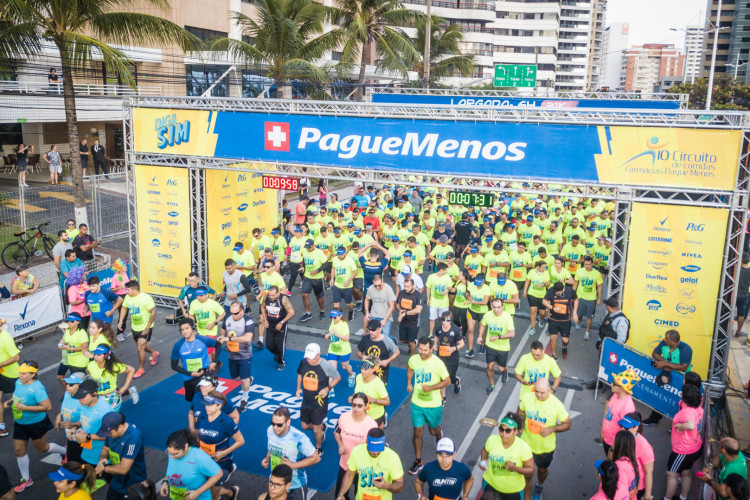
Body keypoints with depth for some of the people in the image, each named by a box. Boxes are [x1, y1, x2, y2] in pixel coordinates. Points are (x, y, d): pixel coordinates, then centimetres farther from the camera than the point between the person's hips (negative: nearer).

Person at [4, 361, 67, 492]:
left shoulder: (37, 388, -30)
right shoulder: (18, 382, -6)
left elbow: (48, 407, -34)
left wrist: (25, 408, -32)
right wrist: (9, 402, -3)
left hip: (36, 424, -7)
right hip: (19, 423, 7)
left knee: (41, 448, 14)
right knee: (19, 450, 12)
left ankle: (65, 451, 42)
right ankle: (26, 479, 30)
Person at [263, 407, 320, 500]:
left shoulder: (298, 438, -29)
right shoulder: (270, 431, -13)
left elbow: (316, 458, -21)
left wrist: (292, 465, -26)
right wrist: (267, 458, -9)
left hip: (295, 486, -5)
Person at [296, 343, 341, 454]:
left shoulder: (326, 366, -22)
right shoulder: (304, 362, -9)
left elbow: (337, 377, -6)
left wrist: (327, 389, -18)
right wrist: (298, 388, 1)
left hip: (319, 404, -5)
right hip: (306, 402, 5)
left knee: (316, 430, 8)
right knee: (305, 426, 17)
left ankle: (318, 449, 37)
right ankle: (322, 427, 46)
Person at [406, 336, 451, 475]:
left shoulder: (437, 363, -22)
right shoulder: (413, 359, -11)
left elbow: (447, 381, -14)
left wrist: (430, 388, -25)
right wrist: (409, 383, -1)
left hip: (433, 405, -2)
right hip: (416, 403, 2)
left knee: (433, 430, 19)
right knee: (417, 432, 7)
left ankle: (439, 435, 57)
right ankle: (418, 461, 24)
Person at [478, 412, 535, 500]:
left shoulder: (523, 447, -23)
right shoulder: (492, 440, -16)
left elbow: (531, 471, -15)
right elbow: (485, 450, 7)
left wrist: (514, 468, -31)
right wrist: (483, 460, -13)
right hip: (491, 484, 2)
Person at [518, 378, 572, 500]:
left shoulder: (557, 405, -25)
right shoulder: (526, 398, -18)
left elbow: (567, 424, -14)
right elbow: (520, 412, 4)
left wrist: (551, 429, -28)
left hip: (546, 447, 0)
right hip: (527, 444, 0)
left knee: (542, 470, 26)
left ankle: (539, 487, 59)